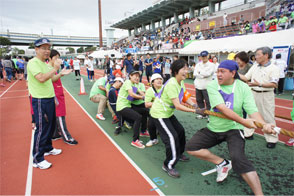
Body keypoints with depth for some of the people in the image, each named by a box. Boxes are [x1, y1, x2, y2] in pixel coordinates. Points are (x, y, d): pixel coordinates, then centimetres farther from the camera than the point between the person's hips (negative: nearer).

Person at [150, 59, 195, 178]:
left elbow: (185, 97, 6)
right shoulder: (172, 84, -29)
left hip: (168, 112, 10)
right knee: (172, 137, -12)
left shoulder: (181, 82, 1)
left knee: (180, 131, 17)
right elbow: (178, 106, -32)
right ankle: (168, 166, 5)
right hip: (159, 113, -10)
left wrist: (194, 105, -11)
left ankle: (178, 154, 40)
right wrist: (195, 111, -31)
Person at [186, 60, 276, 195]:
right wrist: (243, 121, -37)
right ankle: (222, 163, 9)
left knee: (238, 158, -27)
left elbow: (252, 111, -16)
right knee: (191, 147, -6)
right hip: (213, 128, 3)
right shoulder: (212, 86, -11)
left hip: (233, 129, -2)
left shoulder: (243, 87, -9)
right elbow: (222, 108, -25)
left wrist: (264, 125, -38)